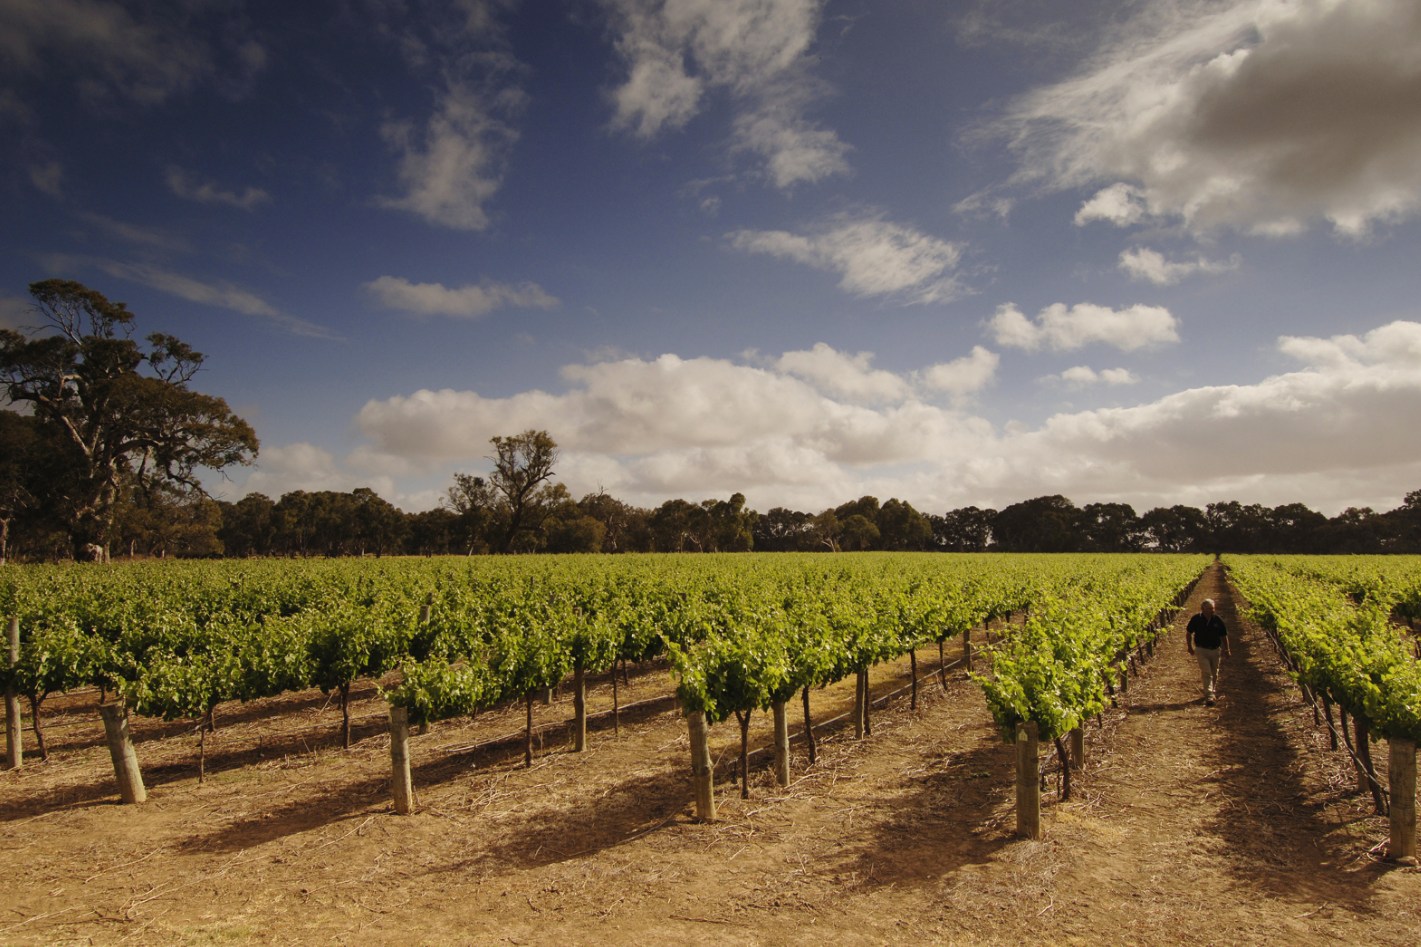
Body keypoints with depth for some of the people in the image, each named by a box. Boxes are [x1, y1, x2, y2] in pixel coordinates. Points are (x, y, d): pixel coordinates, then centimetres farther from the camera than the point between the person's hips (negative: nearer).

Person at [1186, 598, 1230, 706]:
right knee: (1206, 673, -11)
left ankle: (1212, 692, 35)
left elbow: (1224, 636, 5)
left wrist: (1226, 649, 1)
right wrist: (1190, 647, 8)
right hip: (1201, 650, -2)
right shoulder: (1196, 619, -7)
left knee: (1214, 674, 15)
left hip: (1215, 650, 2)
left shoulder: (1218, 620, -5)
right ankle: (1209, 697, -16)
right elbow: (1188, 633, 7)